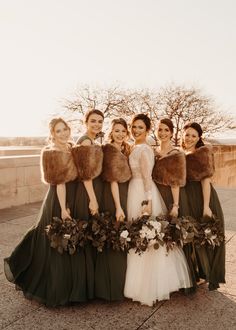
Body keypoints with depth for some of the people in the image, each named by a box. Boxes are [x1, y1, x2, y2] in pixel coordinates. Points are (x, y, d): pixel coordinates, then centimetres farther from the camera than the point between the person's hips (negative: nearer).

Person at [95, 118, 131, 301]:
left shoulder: (126, 149, 11)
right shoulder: (109, 150, -13)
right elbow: (113, 180, -17)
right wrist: (118, 207, -19)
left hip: (126, 196, 8)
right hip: (113, 198, -8)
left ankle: (121, 282, 34)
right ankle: (113, 286, 14)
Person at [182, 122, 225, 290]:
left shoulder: (203, 152, -6)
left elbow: (205, 179, -14)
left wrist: (206, 206, -20)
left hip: (203, 198, -6)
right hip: (187, 199, 6)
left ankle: (210, 277, 23)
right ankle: (197, 274, 33)